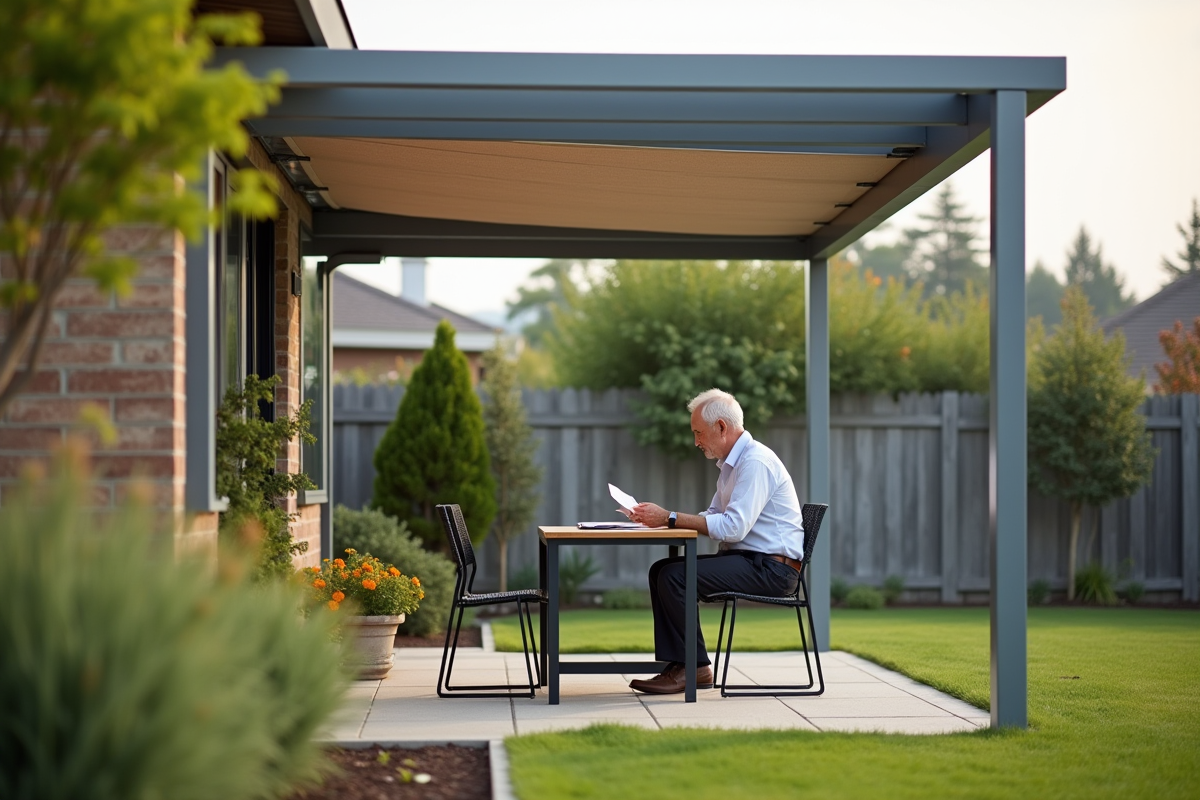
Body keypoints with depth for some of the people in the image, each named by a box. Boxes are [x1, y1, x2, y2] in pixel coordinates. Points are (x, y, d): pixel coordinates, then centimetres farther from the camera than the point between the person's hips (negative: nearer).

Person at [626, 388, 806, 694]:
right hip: (749, 560, 10)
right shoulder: (733, 463, 17)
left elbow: (733, 527, -25)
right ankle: (675, 663, -2)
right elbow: (713, 518, 16)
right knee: (661, 570, 3)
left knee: (674, 576, -20)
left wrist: (670, 518, -21)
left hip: (771, 567, -10)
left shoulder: (756, 462, -16)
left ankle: (694, 668, -11)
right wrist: (659, 518, 1)